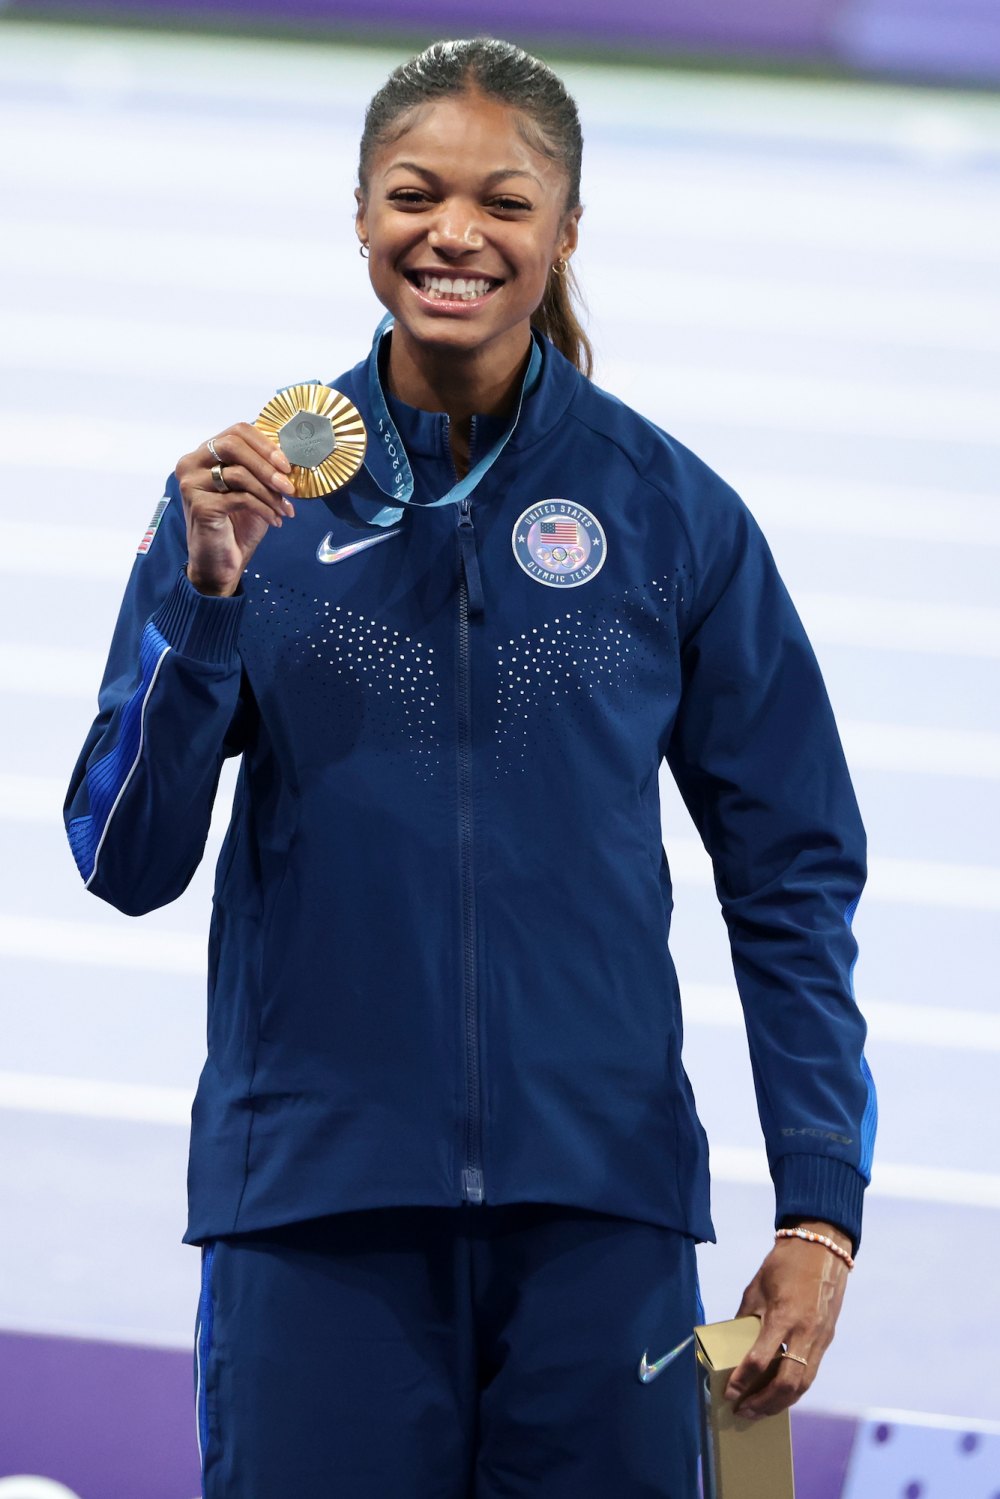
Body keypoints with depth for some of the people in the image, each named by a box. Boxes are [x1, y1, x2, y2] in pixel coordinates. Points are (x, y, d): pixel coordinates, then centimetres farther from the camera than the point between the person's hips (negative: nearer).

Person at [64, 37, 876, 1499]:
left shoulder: (669, 510, 2)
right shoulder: (250, 496, 3)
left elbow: (793, 876, 5)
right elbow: (127, 863, 1)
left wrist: (821, 1214, -2)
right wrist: (206, 595, -13)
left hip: (599, 1207, 0)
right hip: (313, 1198, 0)